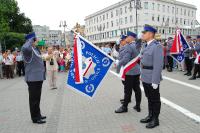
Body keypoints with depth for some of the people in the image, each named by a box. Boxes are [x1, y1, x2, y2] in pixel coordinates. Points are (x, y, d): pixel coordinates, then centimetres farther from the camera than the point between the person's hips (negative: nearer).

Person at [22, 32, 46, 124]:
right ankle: (35, 118, 14)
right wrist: (30, 40, -27)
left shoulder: (35, 49, 12)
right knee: (34, 98, 2)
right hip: (33, 78, -9)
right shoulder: (28, 50, -16)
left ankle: (38, 115, 31)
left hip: (38, 77, 9)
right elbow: (24, 48, -40)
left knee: (37, 98, 18)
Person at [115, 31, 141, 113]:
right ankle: (138, 106, 22)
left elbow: (125, 59, -23)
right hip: (137, 71, 9)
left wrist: (118, 64, -9)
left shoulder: (128, 46, -17)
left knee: (128, 90, 1)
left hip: (129, 72, -9)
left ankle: (124, 107, 13)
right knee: (137, 89, 12)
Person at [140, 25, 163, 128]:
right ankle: (150, 116, 35)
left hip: (152, 79, -8)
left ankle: (155, 120, 24)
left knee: (155, 99, 8)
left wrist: (155, 81, -21)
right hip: (145, 78, 8)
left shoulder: (157, 46, -16)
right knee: (149, 98, 19)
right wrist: (142, 75, 15)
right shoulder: (146, 46, 11)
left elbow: (158, 65, -21)